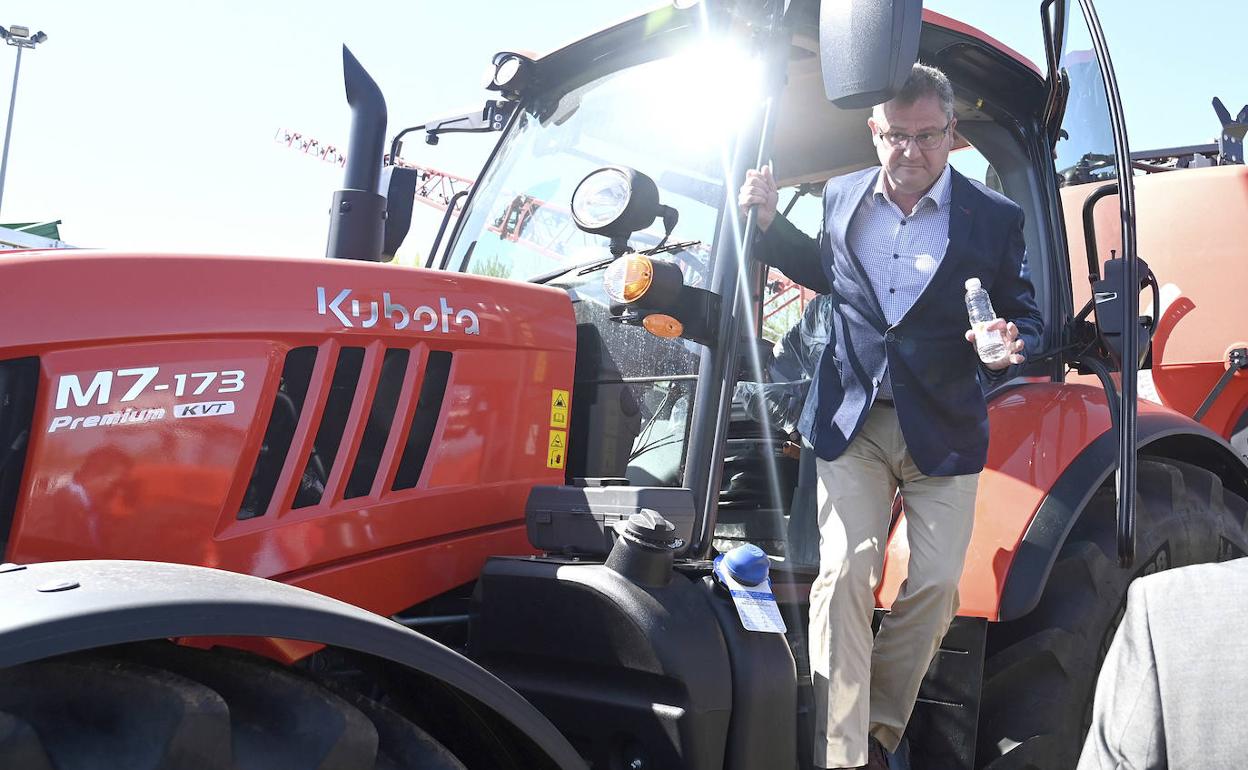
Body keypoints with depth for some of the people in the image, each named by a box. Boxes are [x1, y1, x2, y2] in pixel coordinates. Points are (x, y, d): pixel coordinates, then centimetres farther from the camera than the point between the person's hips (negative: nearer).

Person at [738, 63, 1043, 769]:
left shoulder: (995, 218, -4)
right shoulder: (842, 196, 4)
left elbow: (1026, 316, 3)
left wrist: (1011, 346, -21)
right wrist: (770, 221, 8)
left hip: (944, 427, 0)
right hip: (852, 419, 1)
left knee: (935, 584, 3)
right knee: (843, 572, -10)